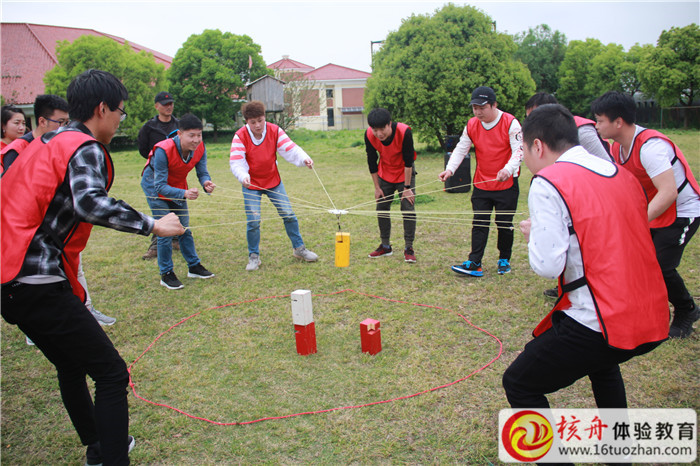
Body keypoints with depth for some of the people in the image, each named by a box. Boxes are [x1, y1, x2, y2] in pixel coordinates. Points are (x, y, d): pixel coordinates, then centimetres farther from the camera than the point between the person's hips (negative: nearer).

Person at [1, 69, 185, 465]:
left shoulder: (47, 143, 17)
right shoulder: (85, 148, -11)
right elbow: (90, 203, -30)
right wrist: (152, 225, -25)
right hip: (39, 284, -10)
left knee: (72, 366, 25)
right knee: (112, 373, -5)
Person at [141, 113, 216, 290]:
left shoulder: (199, 148, -20)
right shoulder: (163, 151, -36)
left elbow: (202, 172, -15)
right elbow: (160, 186, -35)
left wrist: (206, 183, -40)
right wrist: (184, 194, -52)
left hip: (178, 187, 5)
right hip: (155, 187, -5)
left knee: (185, 229, 11)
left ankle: (194, 267, 24)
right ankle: (166, 275, 4)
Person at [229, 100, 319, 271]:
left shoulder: (275, 131, -9)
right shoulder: (240, 136, -15)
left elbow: (290, 149, -16)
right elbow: (236, 162, -23)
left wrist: (304, 158, -36)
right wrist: (243, 176, -43)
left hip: (273, 181, 2)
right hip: (251, 184, -2)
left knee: (289, 214, 4)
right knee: (253, 220, -8)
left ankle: (299, 248, 22)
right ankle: (254, 256, 11)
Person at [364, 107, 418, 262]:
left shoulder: (404, 132, -31)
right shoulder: (369, 135, -22)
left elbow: (408, 161, -23)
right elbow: (372, 162, -8)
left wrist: (407, 187, -19)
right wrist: (377, 187, -4)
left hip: (405, 173, -3)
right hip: (385, 174, 3)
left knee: (408, 208, -9)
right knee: (381, 209, 5)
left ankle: (409, 248, 0)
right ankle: (385, 246, 18)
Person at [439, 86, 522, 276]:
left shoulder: (510, 123, -11)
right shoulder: (472, 125, 2)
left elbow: (518, 150, -17)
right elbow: (461, 148, 3)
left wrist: (509, 169, -35)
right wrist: (450, 169, -14)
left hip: (506, 184, -3)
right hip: (481, 185, 4)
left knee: (505, 224, 7)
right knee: (479, 224, 1)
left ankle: (504, 260, 24)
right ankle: (474, 263, 2)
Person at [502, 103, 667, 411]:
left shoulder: (547, 182, -13)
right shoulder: (623, 175, 10)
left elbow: (547, 265, -18)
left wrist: (533, 233, 1)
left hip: (600, 323, -8)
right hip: (653, 321, 8)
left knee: (519, 385, 8)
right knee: (602, 361, 39)